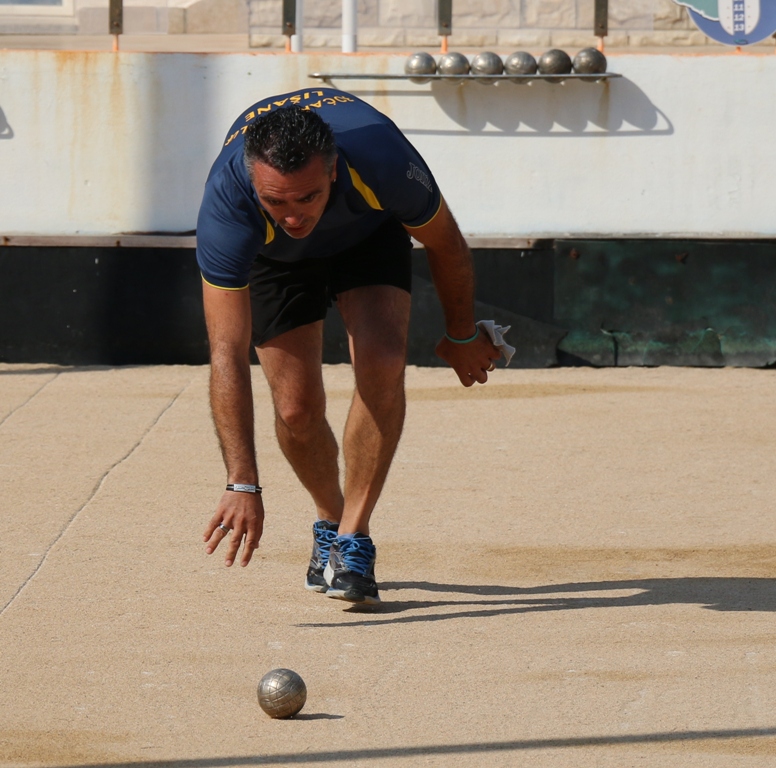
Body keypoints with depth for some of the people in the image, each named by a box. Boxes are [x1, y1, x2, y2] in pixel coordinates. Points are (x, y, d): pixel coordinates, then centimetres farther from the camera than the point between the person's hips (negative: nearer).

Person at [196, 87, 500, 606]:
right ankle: (330, 521, 22)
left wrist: (462, 337, -1)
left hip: (368, 232, 0)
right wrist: (243, 485, -47)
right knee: (297, 407, -9)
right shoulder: (226, 206, -42)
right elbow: (228, 355, -42)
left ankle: (353, 540, -14)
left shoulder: (380, 158, -41)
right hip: (273, 257, 0)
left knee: (382, 363, -24)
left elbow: (446, 244, -18)